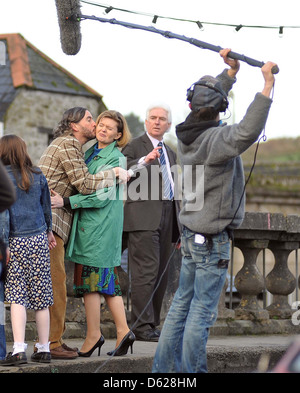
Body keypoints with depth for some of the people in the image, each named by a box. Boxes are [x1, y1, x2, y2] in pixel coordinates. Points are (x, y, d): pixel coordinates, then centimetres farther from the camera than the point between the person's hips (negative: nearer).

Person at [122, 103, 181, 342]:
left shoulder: (170, 153, 24)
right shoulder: (134, 146, 2)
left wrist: (180, 226, 24)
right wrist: (144, 161, -31)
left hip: (167, 218, 7)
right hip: (143, 217, -7)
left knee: (161, 273, 6)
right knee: (146, 270, -14)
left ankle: (153, 324, 11)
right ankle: (142, 326, -15)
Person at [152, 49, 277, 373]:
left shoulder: (186, 135, 2)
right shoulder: (215, 139, -21)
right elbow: (247, 132, -41)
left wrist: (231, 71, 15)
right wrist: (267, 83, -37)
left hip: (191, 236, 8)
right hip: (213, 240, -8)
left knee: (182, 303, 15)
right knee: (202, 310, -2)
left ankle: (164, 366, 19)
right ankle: (190, 371, 2)